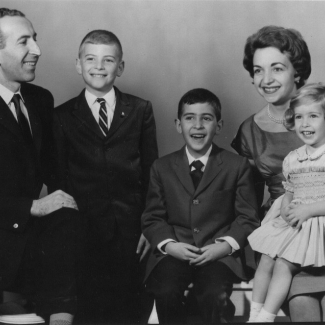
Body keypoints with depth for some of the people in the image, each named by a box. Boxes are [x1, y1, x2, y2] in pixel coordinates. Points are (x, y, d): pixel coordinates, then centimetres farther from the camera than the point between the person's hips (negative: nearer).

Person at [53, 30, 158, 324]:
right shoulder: (62, 116, 4)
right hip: (84, 230, 0)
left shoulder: (140, 110, 5)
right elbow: (59, 178, 3)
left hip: (131, 231, 0)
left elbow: (150, 171, 4)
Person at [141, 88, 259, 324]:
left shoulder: (237, 166, 8)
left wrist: (225, 245, -12)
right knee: (165, 293, -28)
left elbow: (248, 217, 5)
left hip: (219, 254, -1)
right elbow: (152, 218, 10)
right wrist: (169, 245, -9)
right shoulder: (162, 168, 12)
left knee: (215, 296, -30)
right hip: (174, 252, 1)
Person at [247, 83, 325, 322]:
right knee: (266, 260, -7)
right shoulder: (292, 159, 11)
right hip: (293, 223, 6)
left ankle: (266, 317, -11)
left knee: (283, 264, -18)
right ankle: (254, 313, 0)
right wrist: (285, 210, 0)